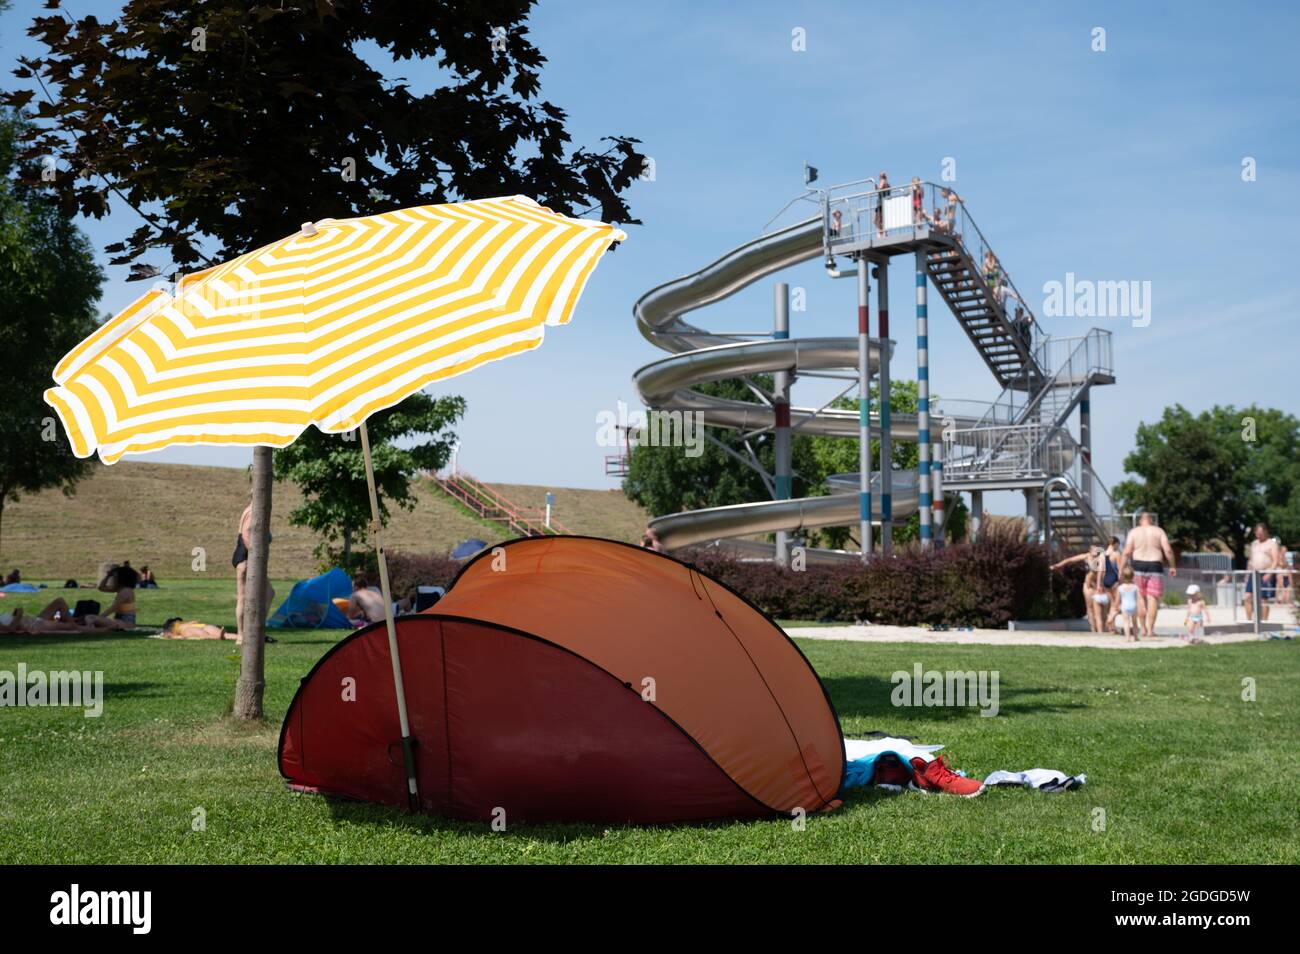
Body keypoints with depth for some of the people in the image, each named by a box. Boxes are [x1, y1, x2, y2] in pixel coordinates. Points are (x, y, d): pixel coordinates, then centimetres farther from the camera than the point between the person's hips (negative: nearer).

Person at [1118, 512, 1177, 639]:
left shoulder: (1133, 532, 4)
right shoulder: (1159, 531, 4)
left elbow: (1127, 552, -5)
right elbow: (1168, 550, -5)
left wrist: (1121, 570, -2)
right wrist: (1172, 566, 5)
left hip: (1138, 566, 1)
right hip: (1155, 566, -1)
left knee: (1140, 597, 10)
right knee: (1153, 598, 1)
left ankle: (1142, 628, 9)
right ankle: (1150, 629, -1)